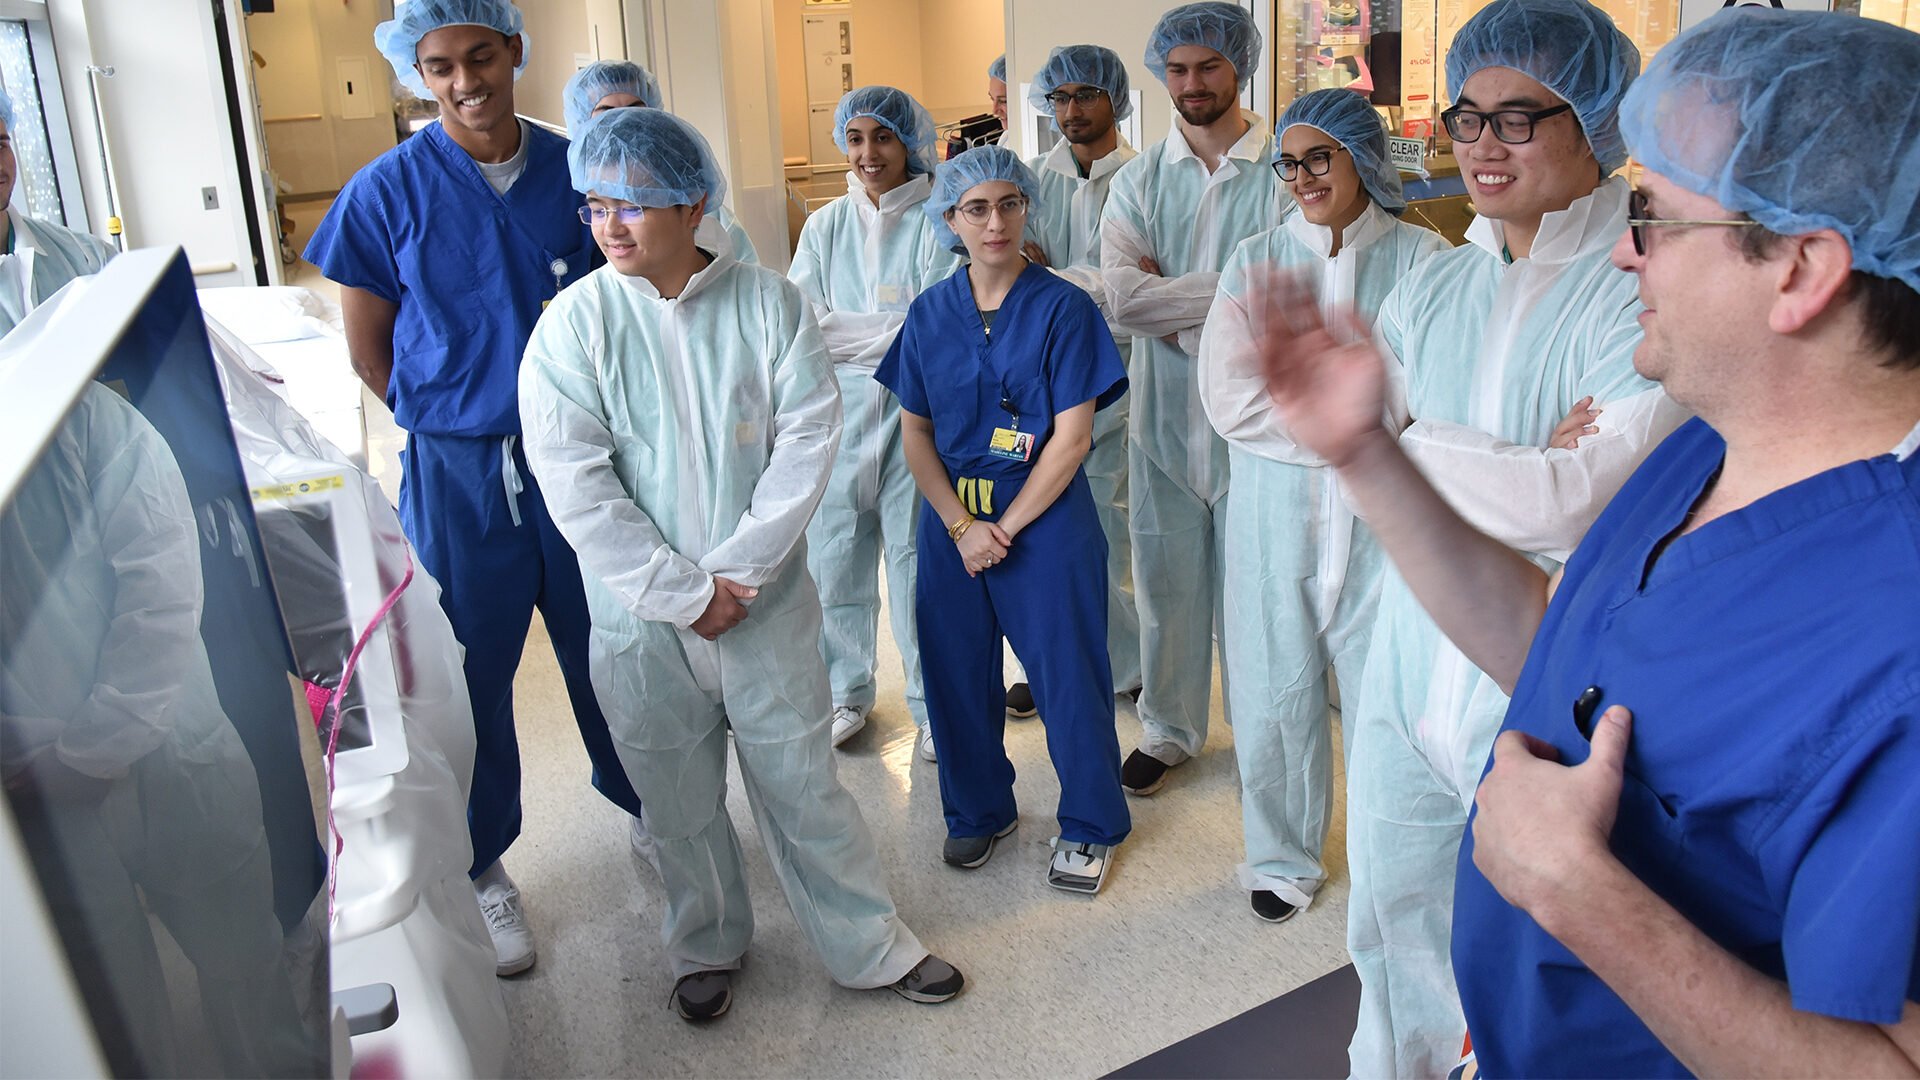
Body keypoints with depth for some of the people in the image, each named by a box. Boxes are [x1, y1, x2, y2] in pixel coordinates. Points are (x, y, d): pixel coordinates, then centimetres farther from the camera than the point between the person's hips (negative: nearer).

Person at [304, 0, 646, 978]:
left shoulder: (574, 172, 0)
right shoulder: (388, 190, -6)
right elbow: (369, 351, 1)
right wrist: (458, 420, 5)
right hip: (459, 473, -2)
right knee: (469, 674, 8)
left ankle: (644, 806, 39)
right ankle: (482, 869, 28)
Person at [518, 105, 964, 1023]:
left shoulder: (767, 302, -4)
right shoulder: (573, 323, -6)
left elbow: (808, 438, -8)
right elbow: (576, 483, -10)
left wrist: (736, 569, -14)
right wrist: (682, 593, -13)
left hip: (766, 600, 0)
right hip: (641, 613, 1)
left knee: (801, 778, 10)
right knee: (677, 798, 15)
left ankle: (871, 945, 28)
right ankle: (705, 946, 39)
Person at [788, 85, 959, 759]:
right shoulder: (825, 227, 11)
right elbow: (801, 325, 0)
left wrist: (849, 329, -12)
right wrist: (893, 329, -10)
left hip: (915, 411, -3)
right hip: (839, 408, 4)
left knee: (916, 552, -1)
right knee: (834, 551, 7)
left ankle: (932, 703, 14)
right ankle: (847, 691, 25)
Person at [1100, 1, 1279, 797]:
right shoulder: (1139, 181, 4)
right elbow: (1123, 297, -11)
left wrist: (1173, 302, -13)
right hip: (1164, 413, 3)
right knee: (1165, 581, 13)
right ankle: (1168, 731, 31)